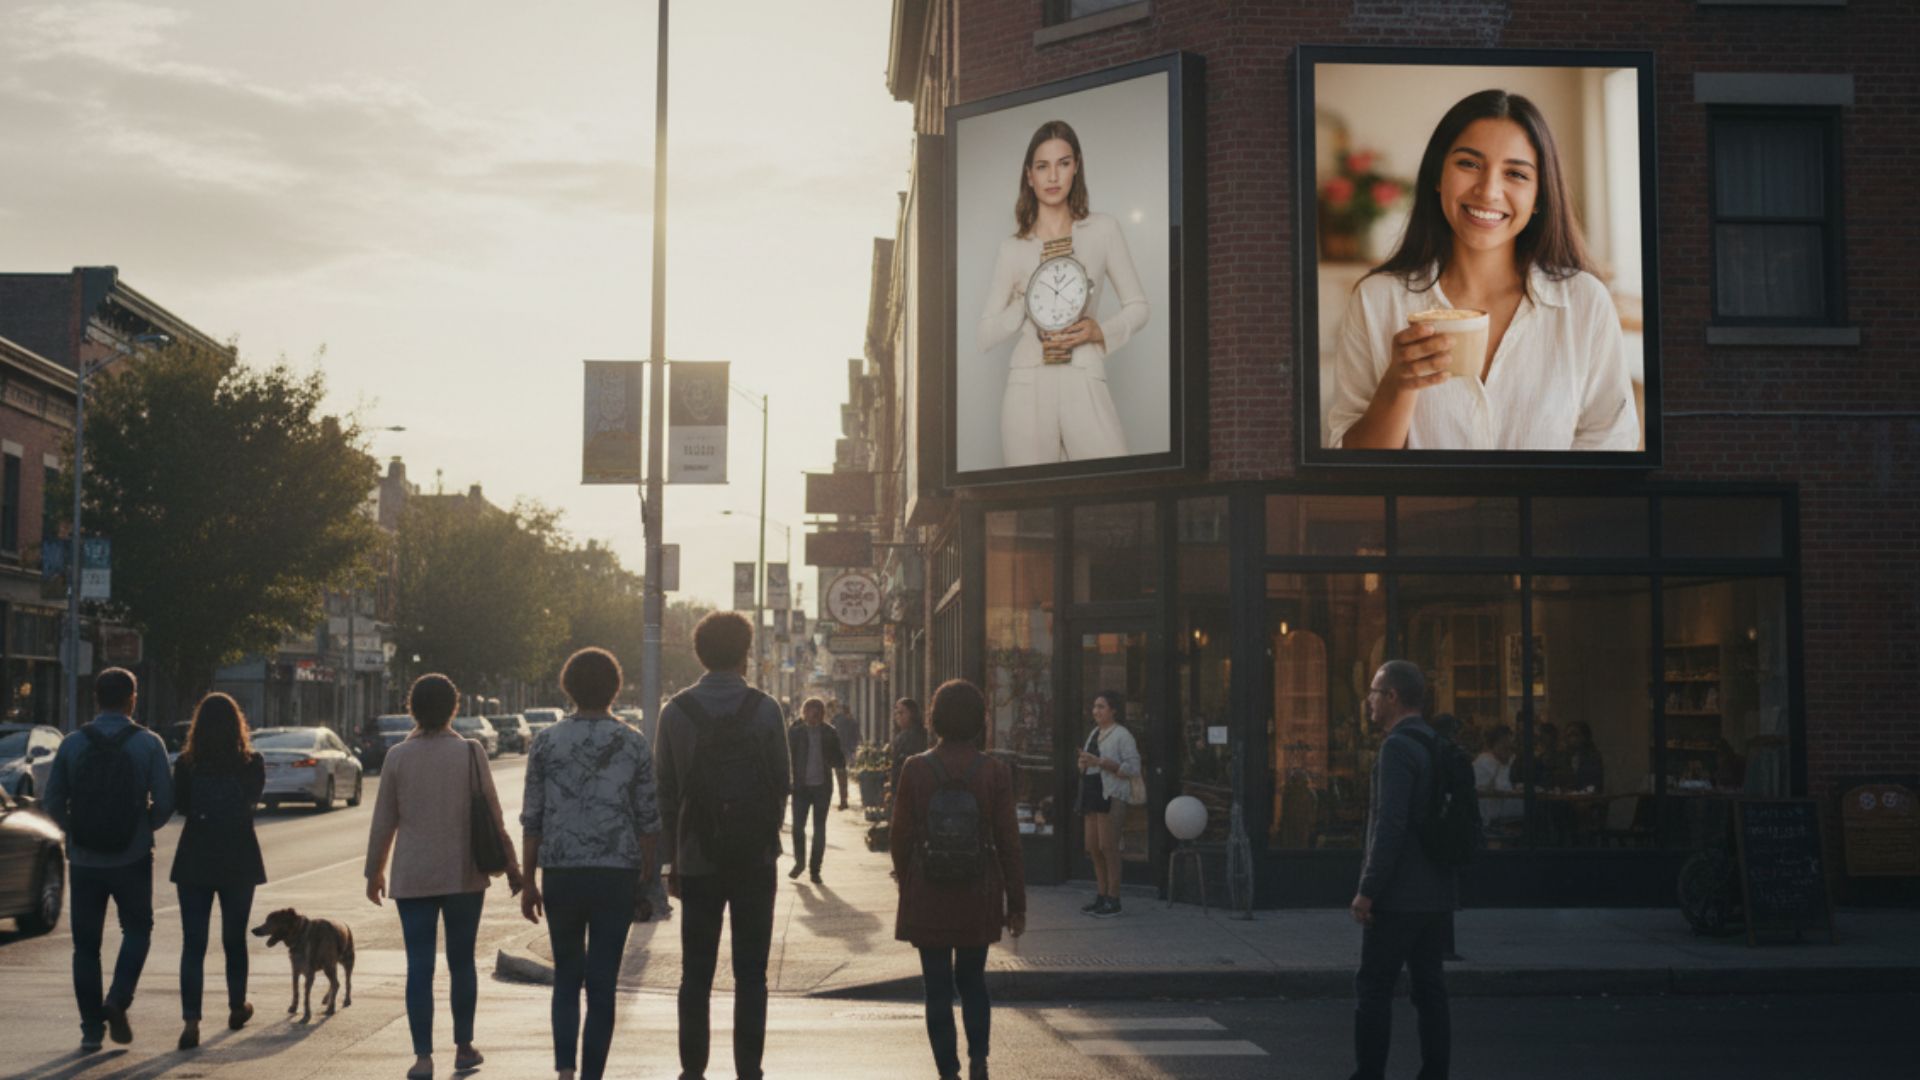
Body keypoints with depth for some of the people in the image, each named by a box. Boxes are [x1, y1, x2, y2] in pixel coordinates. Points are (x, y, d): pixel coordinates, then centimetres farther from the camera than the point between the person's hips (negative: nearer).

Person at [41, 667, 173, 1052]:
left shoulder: (72, 744, -2)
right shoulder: (149, 744, -6)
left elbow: (52, 804, 0)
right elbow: (164, 803, -9)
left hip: (83, 860, 1)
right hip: (132, 859, -1)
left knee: (86, 944, 10)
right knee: (137, 931, 16)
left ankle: (91, 1028, 10)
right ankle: (117, 1000, -5)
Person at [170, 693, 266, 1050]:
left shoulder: (186, 765, -8)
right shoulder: (251, 764, -9)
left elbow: (179, 806, 3)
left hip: (194, 861, -1)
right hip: (238, 861, 1)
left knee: (192, 944, -2)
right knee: (234, 939, 17)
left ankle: (191, 1021, -14)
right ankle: (237, 1009, 33)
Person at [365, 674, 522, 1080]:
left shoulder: (397, 757, -2)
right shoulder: (471, 753, -4)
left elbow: (383, 821, 2)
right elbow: (492, 815, -1)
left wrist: (374, 872, 13)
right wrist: (510, 866, 8)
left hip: (413, 878, 0)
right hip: (464, 875, 0)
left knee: (419, 966, 1)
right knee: (462, 962, 13)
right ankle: (464, 1047, 21)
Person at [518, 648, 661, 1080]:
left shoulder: (546, 743, 1)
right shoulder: (635, 744, -1)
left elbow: (532, 820, 1)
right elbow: (648, 821, 0)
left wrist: (528, 882, 8)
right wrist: (646, 879, 10)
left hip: (561, 874, 1)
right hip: (617, 875, -1)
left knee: (566, 978, 15)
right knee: (602, 983, 5)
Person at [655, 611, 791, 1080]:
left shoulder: (675, 712, -1)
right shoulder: (765, 709, -5)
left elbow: (666, 791, 1)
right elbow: (782, 784, -1)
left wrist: (671, 859, 8)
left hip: (697, 859, 1)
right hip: (755, 858, -1)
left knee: (696, 975, 9)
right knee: (751, 975, 4)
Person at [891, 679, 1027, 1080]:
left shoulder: (915, 769, -7)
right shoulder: (995, 773, -7)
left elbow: (900, 839, -2)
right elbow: (1008, 843, -4)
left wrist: (906, 885, 13)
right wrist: (1016, 905, 4)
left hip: (927, 900, -1)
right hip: (978, 899, 1)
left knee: (938, 988, 7)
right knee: (973, 980, 18)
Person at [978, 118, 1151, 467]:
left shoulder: (1103, 230, 8)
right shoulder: (1013, 248, 9)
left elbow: (1137, 307, 12)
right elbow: (984, 337, 9)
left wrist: (1100, 330, -7)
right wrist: (1024, 304, -7)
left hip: (1084, 384, -1)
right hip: (1028, 387, 1)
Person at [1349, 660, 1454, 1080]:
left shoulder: (1397, 747, -15)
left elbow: (1390, 824, -22)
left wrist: (1368, 890, -18)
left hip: (1398, 898, -8)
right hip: (1437, 893, 8)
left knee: (1374, 988, -2)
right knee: (1429, 987, 9)